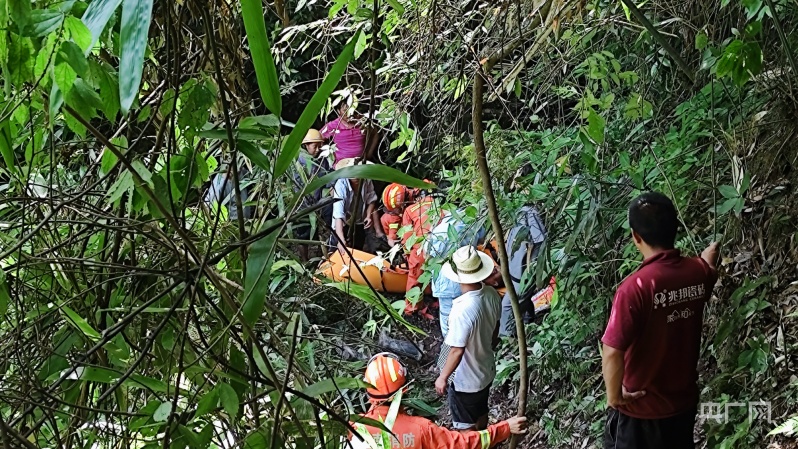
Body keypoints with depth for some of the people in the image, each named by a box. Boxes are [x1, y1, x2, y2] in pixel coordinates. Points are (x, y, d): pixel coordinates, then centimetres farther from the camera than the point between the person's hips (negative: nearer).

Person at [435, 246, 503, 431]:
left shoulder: (462, 310, -37)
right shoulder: (492, 294, -14)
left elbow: (457, 352, -28)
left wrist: (443, 377, -13)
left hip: (465, 381, -7)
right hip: (487, 371, 7)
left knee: (465, 427, 16)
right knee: (481, 414, 31)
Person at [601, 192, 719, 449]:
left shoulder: (636, 287, -27)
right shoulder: (698, 273, -7)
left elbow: (612, 353, -32)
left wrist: (614, 395, -14)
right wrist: (710, 258, 44)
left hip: (641, 408, -6)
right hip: (684, 400, 6)